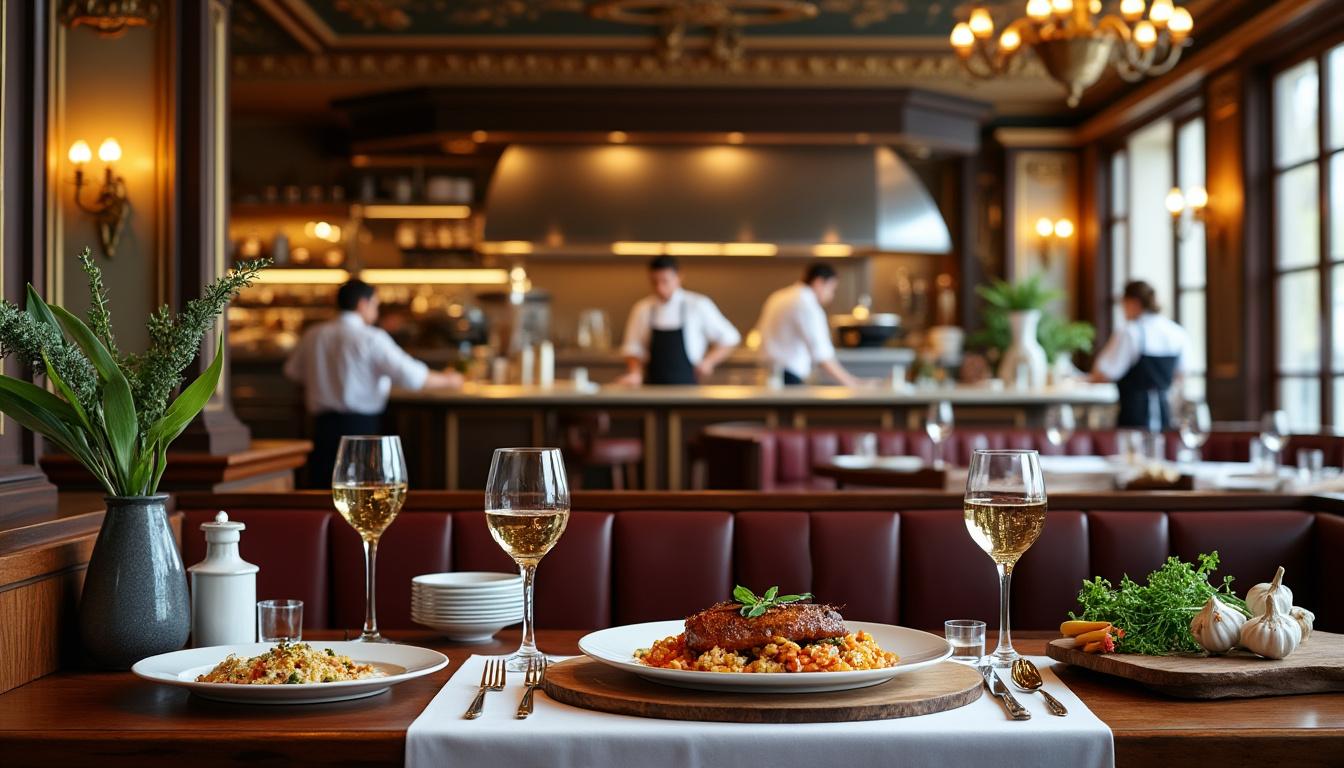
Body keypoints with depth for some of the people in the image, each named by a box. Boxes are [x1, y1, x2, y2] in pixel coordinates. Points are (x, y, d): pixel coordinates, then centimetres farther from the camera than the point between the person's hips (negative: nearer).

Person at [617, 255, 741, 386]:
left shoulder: (698, 305, -1)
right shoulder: (642, 309, 6)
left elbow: (728, 338, 6)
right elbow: (633, 349, 10)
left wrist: (708, 362, -6)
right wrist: (635, 374, -8)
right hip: (652, 390, 2)